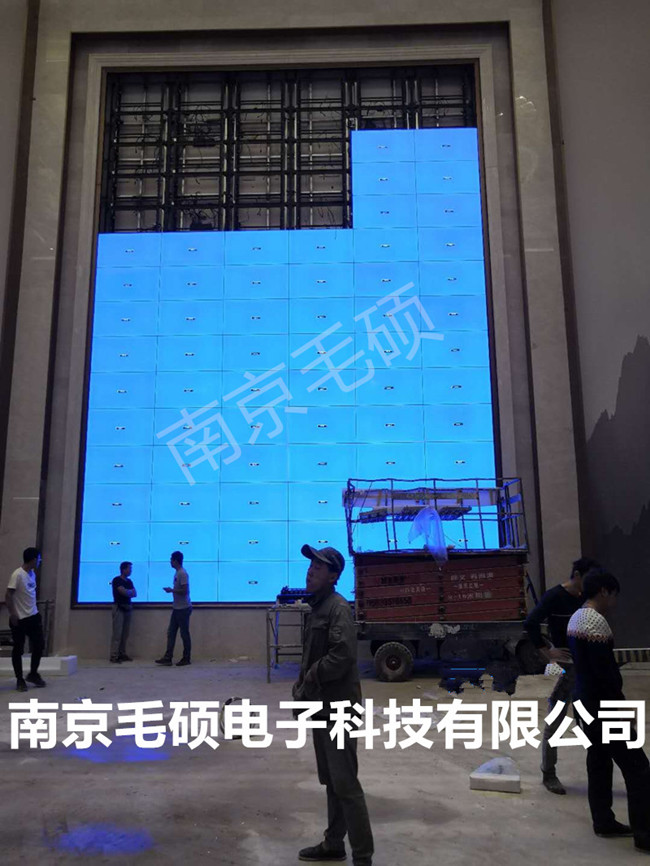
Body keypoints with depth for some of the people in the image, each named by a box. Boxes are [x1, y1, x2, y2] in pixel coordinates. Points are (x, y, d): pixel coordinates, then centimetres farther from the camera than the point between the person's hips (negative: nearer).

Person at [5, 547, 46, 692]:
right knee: (18, 649, 5)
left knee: (39, 645, 8)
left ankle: (33, 674, 24)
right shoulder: (18, 575, -17)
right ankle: (20, 680, 15)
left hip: (33, 616, 8)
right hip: (20, 619, -8)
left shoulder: (32, 574, 8)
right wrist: (12, 614, -18)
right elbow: (8, 595, -17)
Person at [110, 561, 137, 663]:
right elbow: (124, 592, -15)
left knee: (125, 633, 4)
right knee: (117, 633, -9)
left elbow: (134, 594, 10)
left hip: (127, 608, 7)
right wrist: (130, 591, 5)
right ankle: (114, 656, -7)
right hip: (119, 608, -7)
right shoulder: (116, 580, -6)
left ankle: (122, 654, 8)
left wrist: (126, 592, -6)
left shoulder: (129, 581, 16)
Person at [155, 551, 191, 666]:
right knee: (171, 633, 9)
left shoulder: (183, 574, -17)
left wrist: (171, 590, -16)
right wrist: (171, 590, 10)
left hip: (183, 609, -10)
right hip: (177, 608, 10)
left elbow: (184, 590, -23)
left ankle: (186, 659, 10)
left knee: (184, 634, 0)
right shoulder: (177, 573, 13)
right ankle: (167, 658, 12)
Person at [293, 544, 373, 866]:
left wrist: (308, 683, -15)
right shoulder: (317, 607, 12)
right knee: (331, 782, 19)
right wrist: (302, 688, 4)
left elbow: (343, 656, -27)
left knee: (345, 784, -2)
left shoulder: (338, 607, -16)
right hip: (321, 707, 9)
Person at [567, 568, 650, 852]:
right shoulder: (597, 621, -22)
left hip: (585, 700, 10)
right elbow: (606, 673, -23)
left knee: (599, 763, 16)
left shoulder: (575, 619, 10)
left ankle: (604, 822, 25)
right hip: (601, 705, -10)